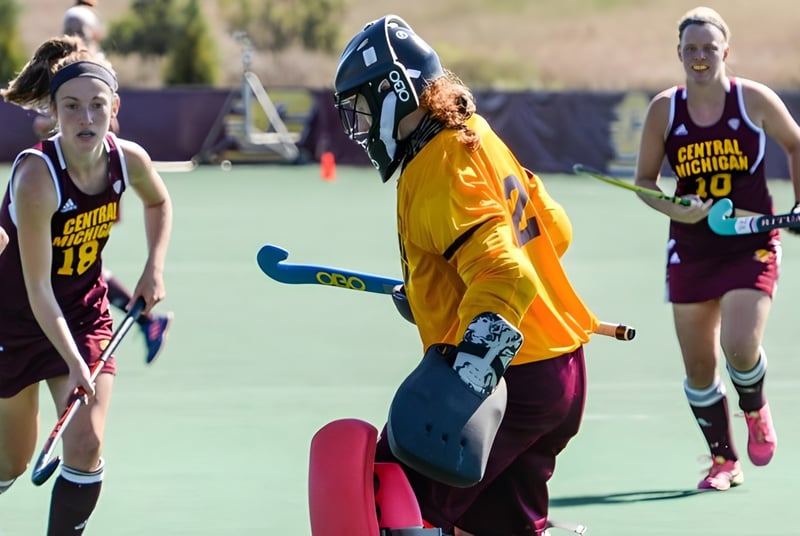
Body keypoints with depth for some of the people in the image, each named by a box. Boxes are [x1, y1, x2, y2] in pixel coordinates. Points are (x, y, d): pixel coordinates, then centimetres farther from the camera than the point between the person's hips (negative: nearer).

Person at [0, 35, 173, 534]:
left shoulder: (129, 159, -14)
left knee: (86, 447, -11)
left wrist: (155, 268, 0)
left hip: (85, 312, 4)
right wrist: (72, 362, -35)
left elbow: (159, 202, 13)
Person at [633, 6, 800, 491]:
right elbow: (644, 180, 6)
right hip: (691, 248, 3)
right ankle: (724, 462, 21)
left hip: (752, 245, -3)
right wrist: (674, 209, -12)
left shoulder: (755, 99, -5)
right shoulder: (664, 110, -1)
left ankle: (755, 410, 14)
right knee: (698, 367, 4)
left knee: (740, 347, -20)